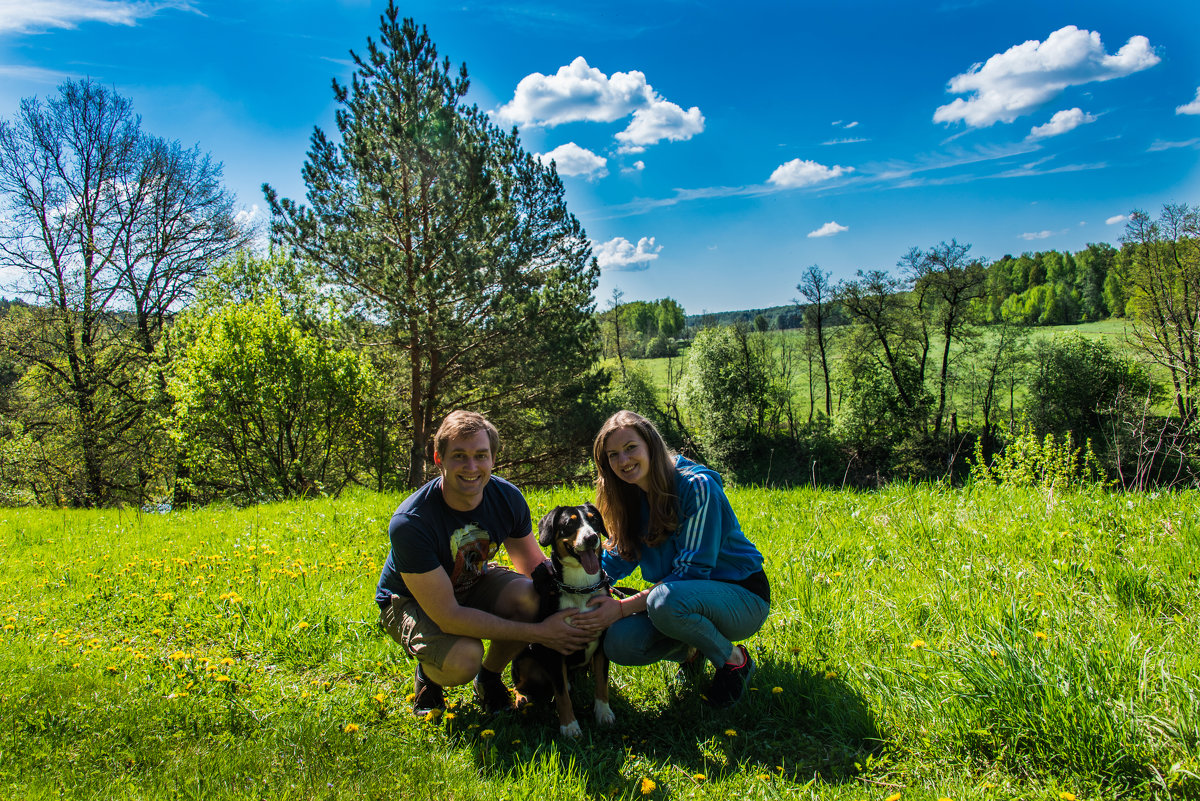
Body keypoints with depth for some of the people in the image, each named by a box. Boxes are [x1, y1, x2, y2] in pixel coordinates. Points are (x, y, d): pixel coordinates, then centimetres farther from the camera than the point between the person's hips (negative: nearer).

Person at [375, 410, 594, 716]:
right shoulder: (409, 524, -34)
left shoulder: (507, 498, -19)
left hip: (473, 581, 5)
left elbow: (536, 566, -6)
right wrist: (539, 633, -33)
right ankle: (428, 674, 5)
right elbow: (447, 617, -33)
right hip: (411, 600, -4)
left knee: (532, 597, -28)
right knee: (464, 659, -34)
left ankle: (489, 677, 2)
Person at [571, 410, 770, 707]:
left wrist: (623, 607, -28)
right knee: (619, 643, -21)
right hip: (685, 597, 6)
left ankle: (734, 659, -9)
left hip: (743, 598, -6)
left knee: (665, 599, -37)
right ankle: (692, 649, 10)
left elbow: (692, 570, -24)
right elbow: (618, 559, 4)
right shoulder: (632, 499, 2)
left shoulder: (696, 485, -21)